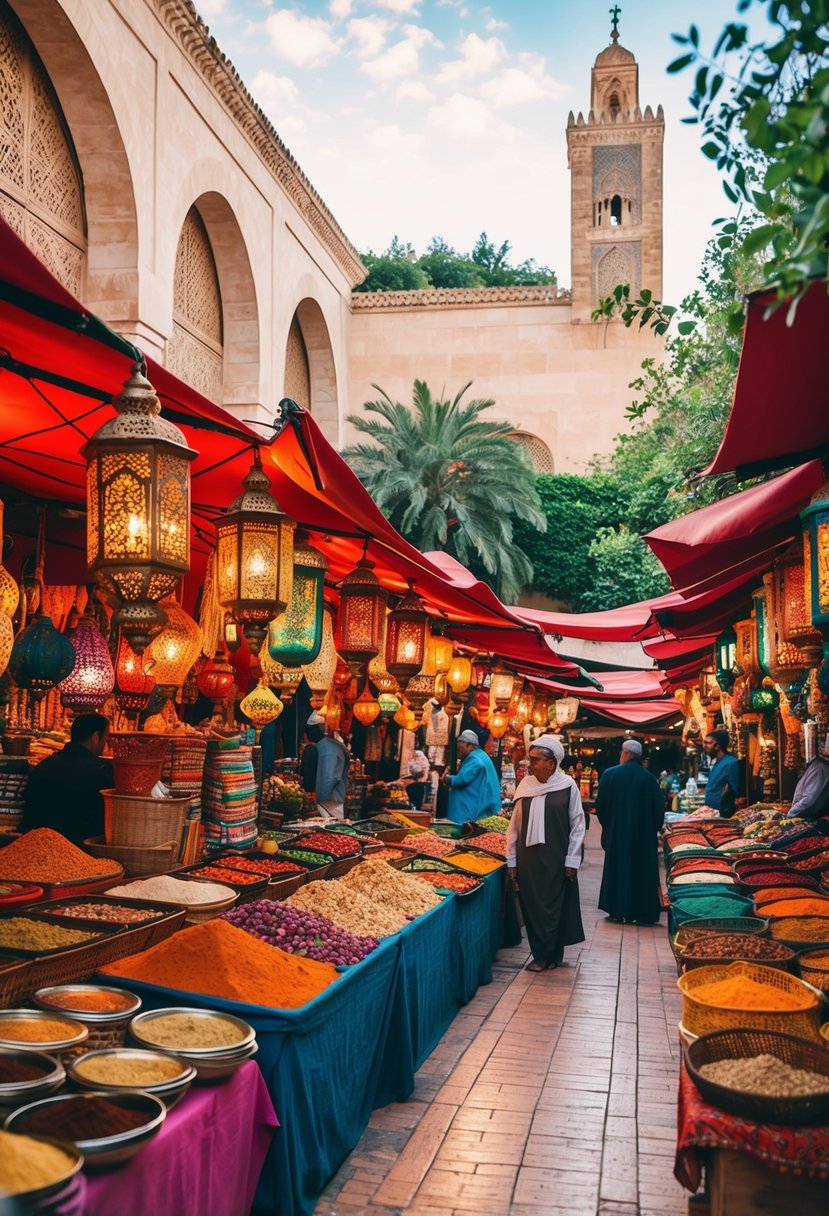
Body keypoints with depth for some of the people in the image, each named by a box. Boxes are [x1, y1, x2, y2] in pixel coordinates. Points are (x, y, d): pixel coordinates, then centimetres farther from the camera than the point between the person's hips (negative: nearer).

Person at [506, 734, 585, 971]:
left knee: (551, 909, 1)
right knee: (531, 907, 6)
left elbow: (577, 825, -2)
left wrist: (572, 860, -5)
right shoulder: (525, 786, 4)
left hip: (556, 858, -3)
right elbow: (515, 825, 8)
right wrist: (511, 860, 7)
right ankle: (542, 954, 18)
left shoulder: (567, 786, -6)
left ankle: (547, 956, 13)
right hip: (528, 858, 4)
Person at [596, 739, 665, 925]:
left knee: (617, 869, 10)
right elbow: (659, 808, -3)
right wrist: (653, 828, 11)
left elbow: (600, 805, -2)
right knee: (642, 869, 7)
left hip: (616, 833, 0)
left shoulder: (610, 774, -8)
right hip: (643, 834, 0)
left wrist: (607, 824, 14)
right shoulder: (649, 778, -6)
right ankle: (642, 912, 6)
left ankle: (617, 910, 11)